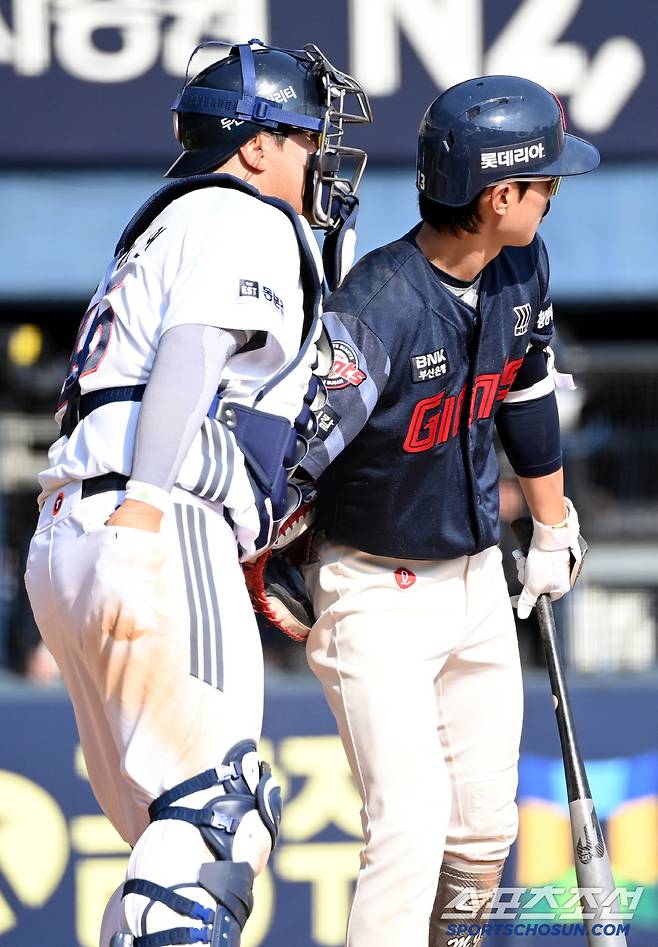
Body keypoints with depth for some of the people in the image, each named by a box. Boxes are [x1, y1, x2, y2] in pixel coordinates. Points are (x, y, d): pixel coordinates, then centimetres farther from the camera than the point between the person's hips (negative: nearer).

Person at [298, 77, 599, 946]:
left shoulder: (522, 270, -3)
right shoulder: (378, 310, -28)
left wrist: (553, 528, 25)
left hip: (479, 580, 7)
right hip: (378, 594, -7)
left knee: (486, 829, 9)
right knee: (412, 822, -17)